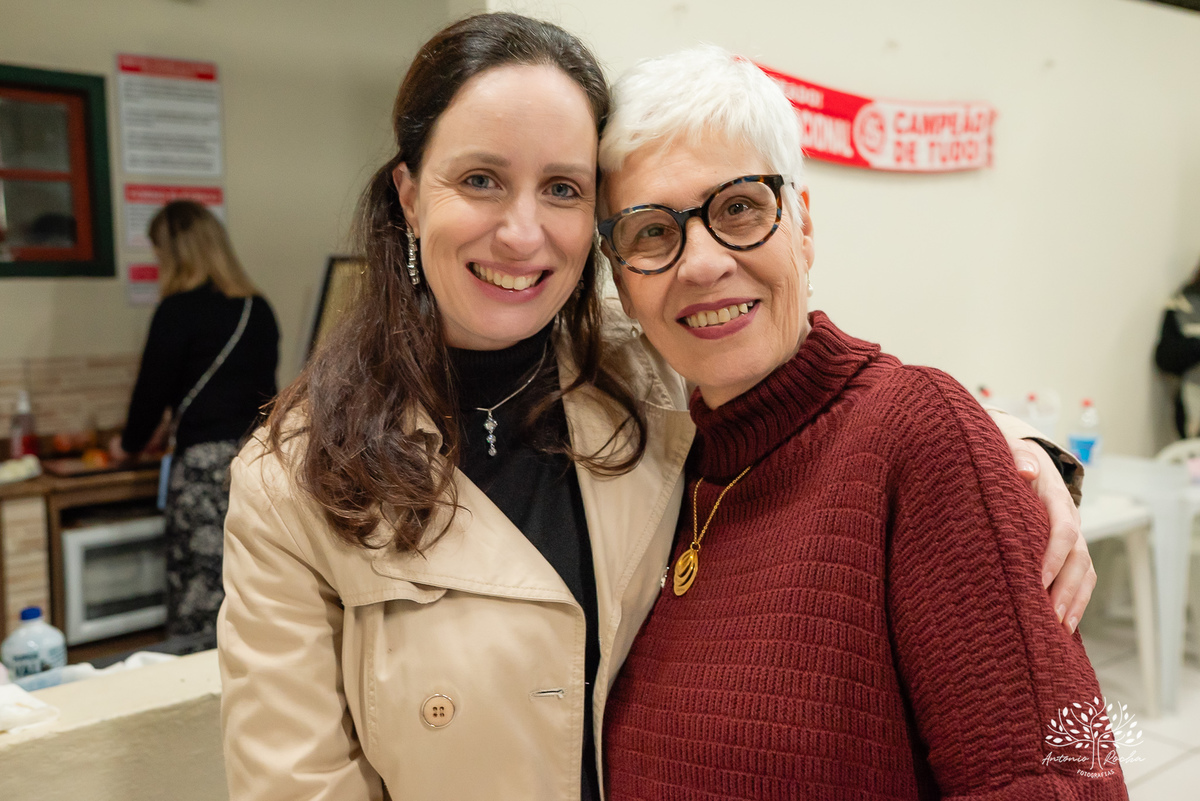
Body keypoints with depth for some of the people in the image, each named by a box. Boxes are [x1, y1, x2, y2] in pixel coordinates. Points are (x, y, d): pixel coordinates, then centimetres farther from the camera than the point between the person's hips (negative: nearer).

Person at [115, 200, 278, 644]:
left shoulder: (179, 310, -6)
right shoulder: (258, 308, 12)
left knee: (200, 595, 0)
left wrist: (130, 444, 17)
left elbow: (153, 386, -2)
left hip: (207, 463, -6)